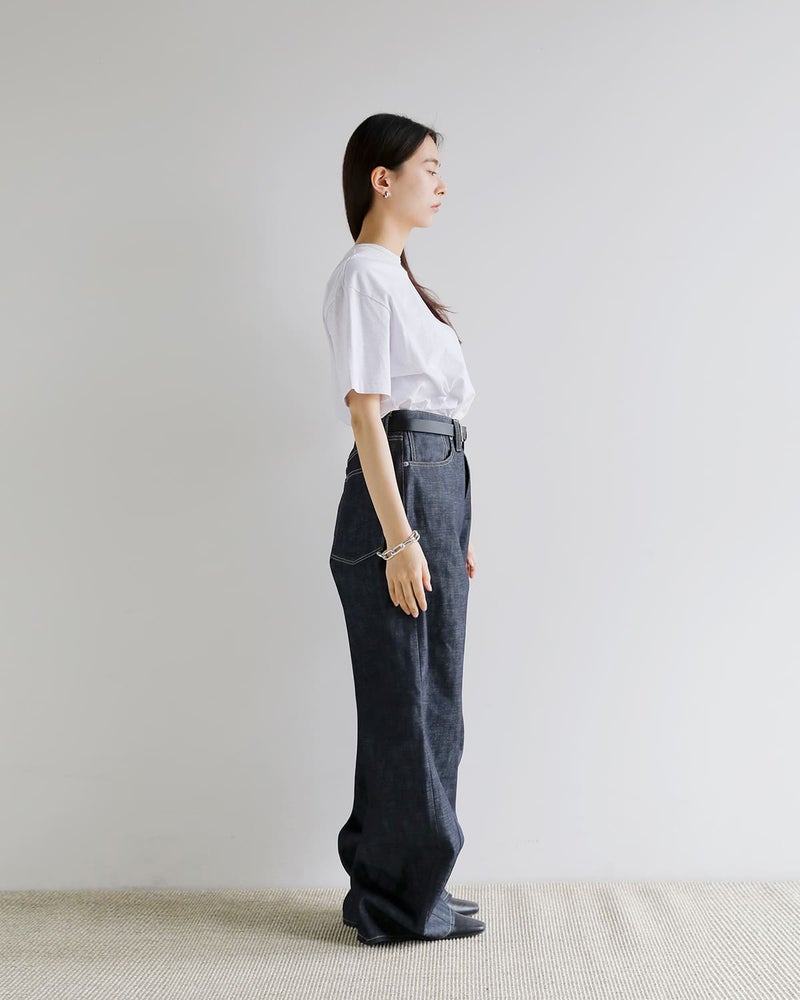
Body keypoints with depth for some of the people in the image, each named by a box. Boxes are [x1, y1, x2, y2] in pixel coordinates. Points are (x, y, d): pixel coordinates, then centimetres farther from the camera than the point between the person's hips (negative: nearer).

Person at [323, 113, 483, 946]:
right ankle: (400, 904, 13)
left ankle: (401, 887, 27)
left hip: (439, 486, 10)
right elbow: (366, 411, -16)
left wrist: (455, 526, 18)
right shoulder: (361, 276, -8)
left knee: (429, 697, 14)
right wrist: (399, 538, -21)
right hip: (398, 486, -10)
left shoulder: (398, 275, 20)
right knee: (406, 701, -1)